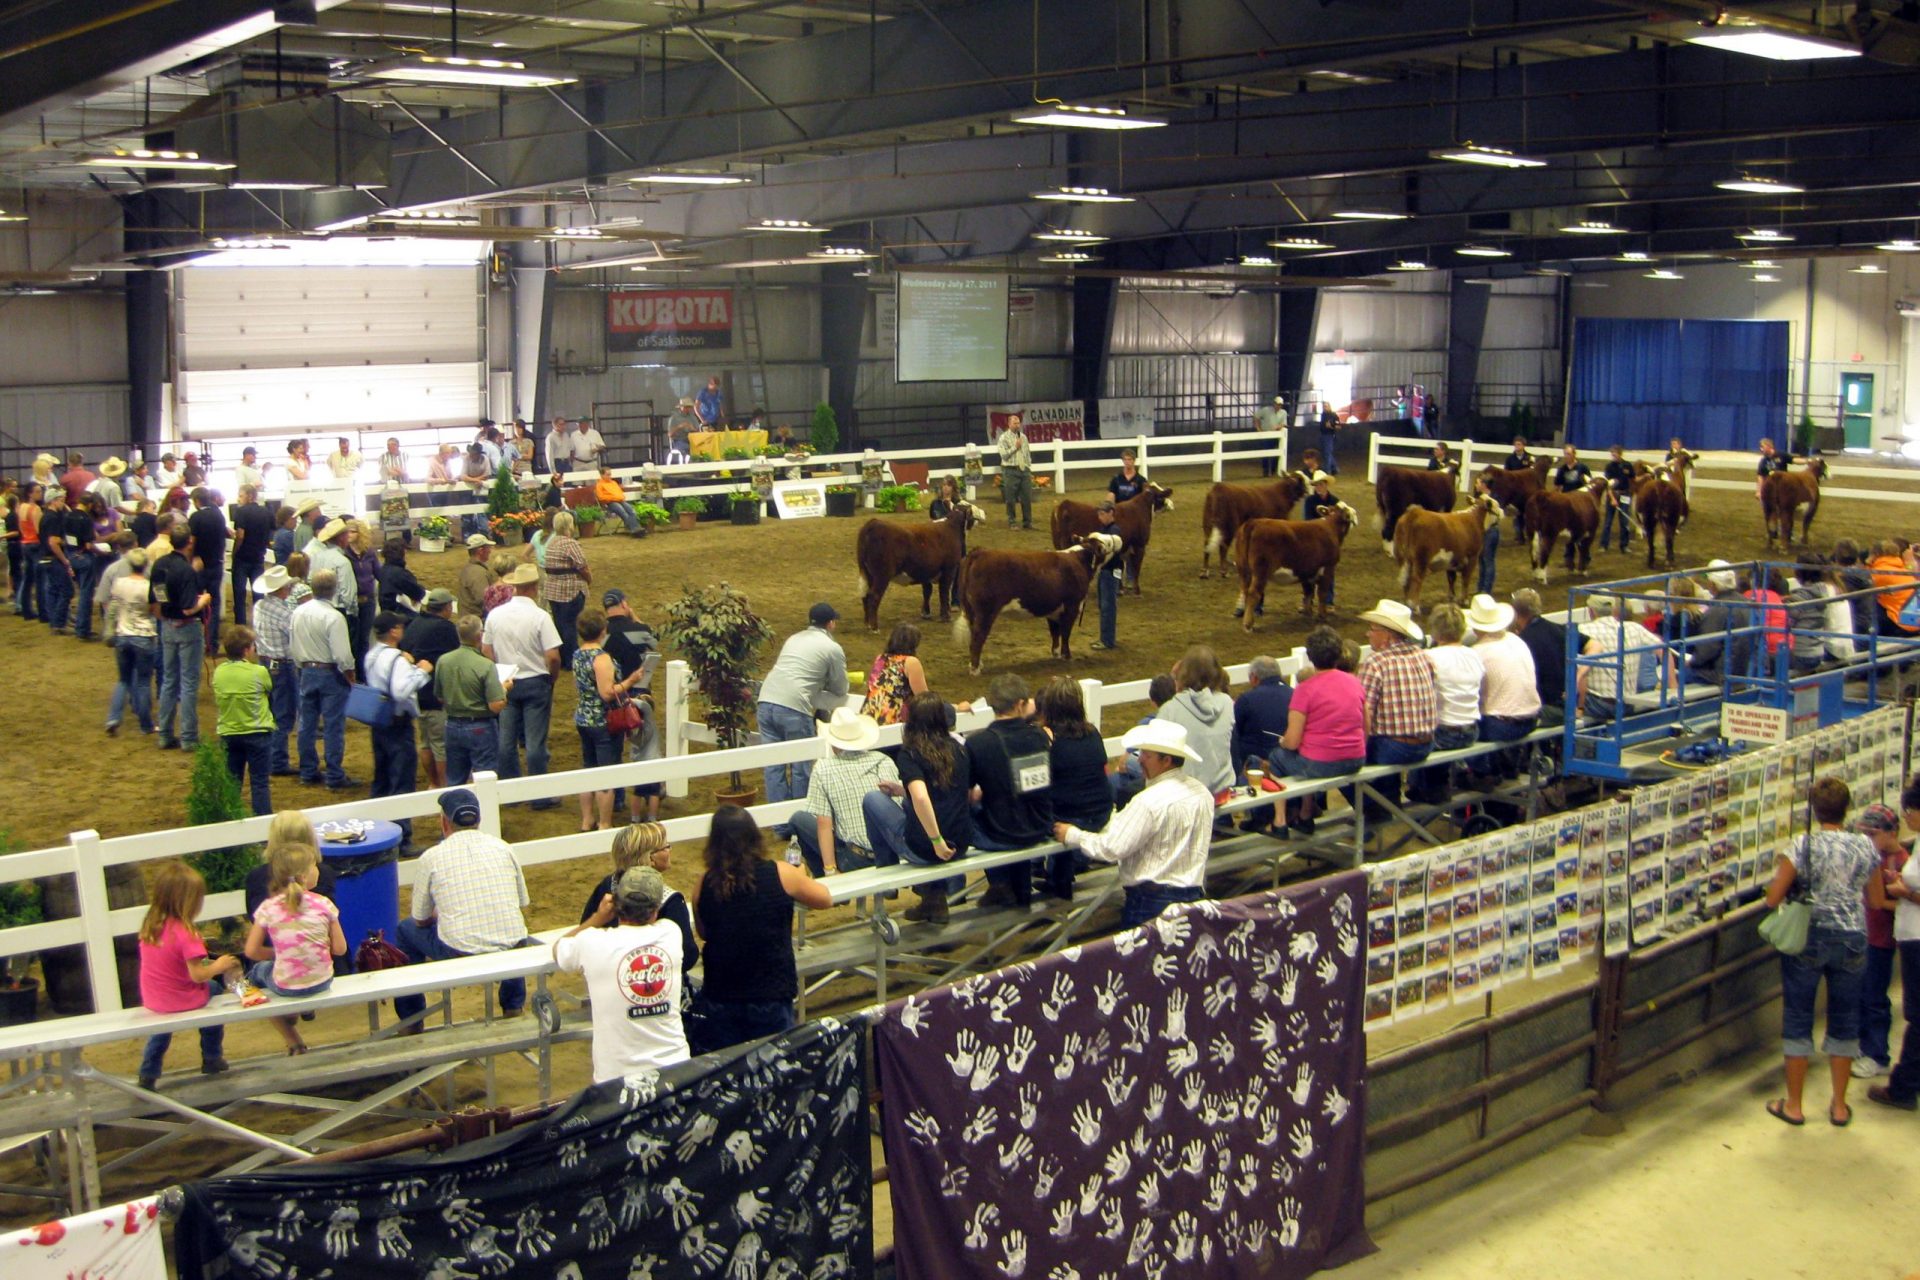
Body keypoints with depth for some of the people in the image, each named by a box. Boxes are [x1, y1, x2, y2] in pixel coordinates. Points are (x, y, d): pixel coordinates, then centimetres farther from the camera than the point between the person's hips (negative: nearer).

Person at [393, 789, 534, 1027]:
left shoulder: (431, 858, -1)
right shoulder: (503, 847, 7)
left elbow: (421, 920, 10)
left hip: (459, 958, -3)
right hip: (512, 955, 3)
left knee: (406, 929, 24)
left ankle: (411, 1022, 30)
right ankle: (514, 1007, 39)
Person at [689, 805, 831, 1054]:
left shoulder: (705, 883, -5)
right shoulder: (780, 874, -10)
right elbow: (825, 899, 7)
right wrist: (800, 878, 26)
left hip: (718, 998, 1)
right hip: (771, 997, -1)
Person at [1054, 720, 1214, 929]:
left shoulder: (1151, 801, -21)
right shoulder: (1202, 792, 4)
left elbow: (1112, 849, -20)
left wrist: (1072, 835, -7)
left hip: (1153, 903, -8)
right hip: (1194, 896, 8)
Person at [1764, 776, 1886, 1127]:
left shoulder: (1803, 846, -14)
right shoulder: (1866, 847, -3)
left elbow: (1772, 898, -13)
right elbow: (1878, 901, 7)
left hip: (1807, 939, -3)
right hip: (1852, 941, 3)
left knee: (1797, 1019, 8)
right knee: (1845, 1021, 15)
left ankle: (1793, 1105, 15)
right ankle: (1839, 1106, 23)